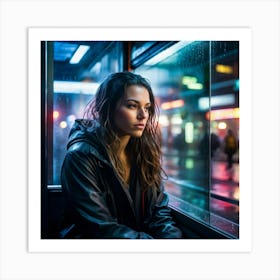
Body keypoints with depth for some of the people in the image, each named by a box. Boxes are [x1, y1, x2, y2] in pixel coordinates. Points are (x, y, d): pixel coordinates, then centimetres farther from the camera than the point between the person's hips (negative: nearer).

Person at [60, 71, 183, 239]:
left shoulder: (145, 150, 1)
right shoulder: (82, 155, -16)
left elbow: (159, 212, 1)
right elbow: (101, 227, -19)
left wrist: (173, 236, -18)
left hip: (142, 234, 4)